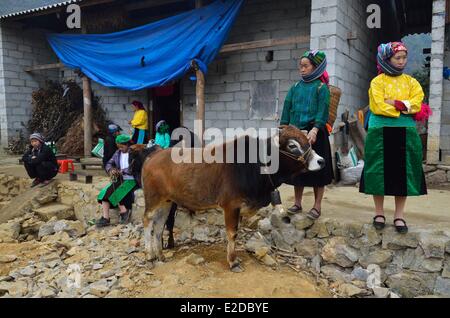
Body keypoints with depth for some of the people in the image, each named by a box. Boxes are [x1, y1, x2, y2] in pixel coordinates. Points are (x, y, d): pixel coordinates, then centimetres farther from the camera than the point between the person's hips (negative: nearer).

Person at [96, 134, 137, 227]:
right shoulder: (118, 153, 13)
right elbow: (109, 163, 14)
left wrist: (122, 171, -19)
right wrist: (110, 170, -8)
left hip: (131, 180, -7)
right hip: (119, 180, 7)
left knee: (113, 192, -23)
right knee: (105, 192, -15)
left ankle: (124, 213, -8)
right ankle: (105, 218, -17)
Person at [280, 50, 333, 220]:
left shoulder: (321, 88, -2)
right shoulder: (295, 88, 11)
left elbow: (322, 112, -11)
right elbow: (287, 109, 11)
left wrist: (314, 130, -24)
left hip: (315, 134, -5)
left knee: (317, 169, 1)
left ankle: (317, 206, 11)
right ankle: (297, 203, 22)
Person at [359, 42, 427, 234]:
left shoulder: (411, 82, 13)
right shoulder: (377, 81, 3)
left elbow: (416, 104, -3)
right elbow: (378, 107, -11)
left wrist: (394, 103, -12)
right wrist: (404, 108, -7)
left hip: (406, 134, 3)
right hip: (380, 133, -3)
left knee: (404, 173, 2)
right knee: (380, 173, 0)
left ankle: (399, 216, 12)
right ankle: (379, 213, 13)